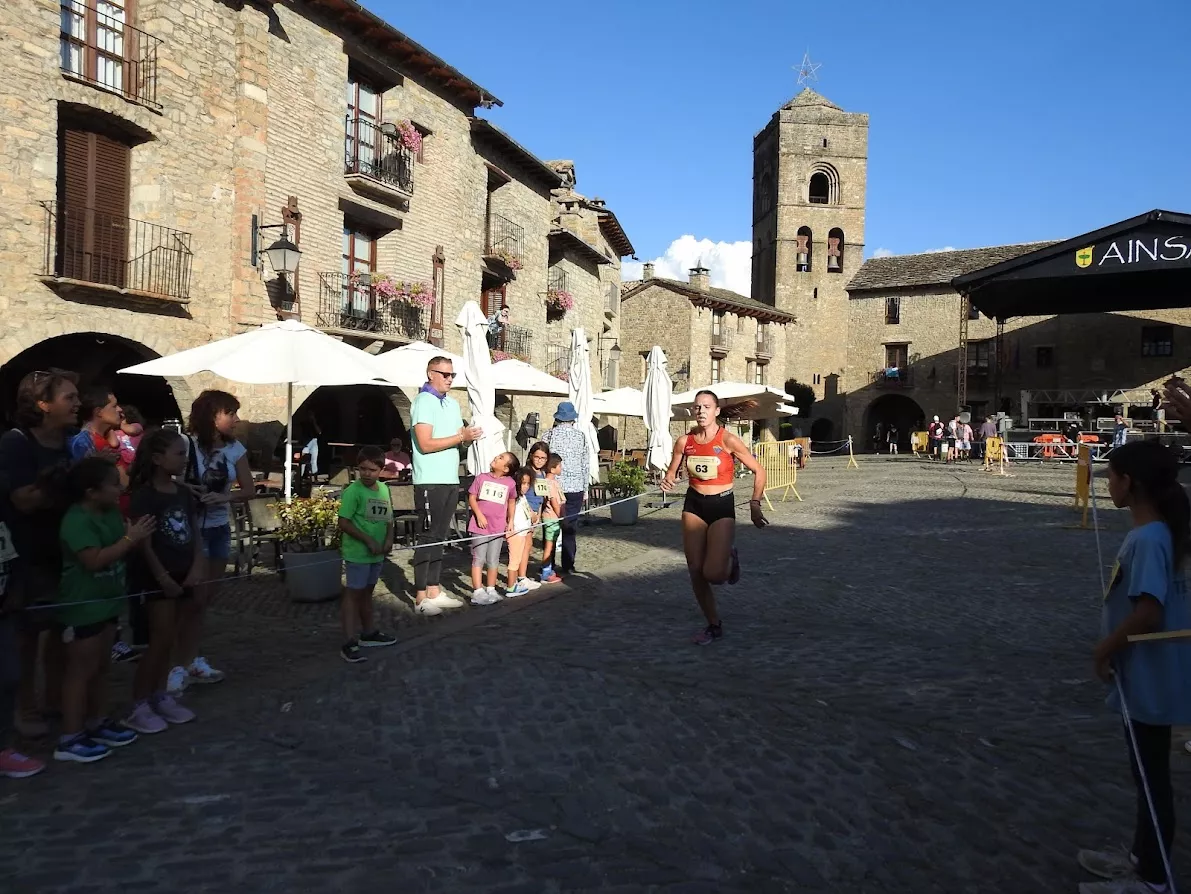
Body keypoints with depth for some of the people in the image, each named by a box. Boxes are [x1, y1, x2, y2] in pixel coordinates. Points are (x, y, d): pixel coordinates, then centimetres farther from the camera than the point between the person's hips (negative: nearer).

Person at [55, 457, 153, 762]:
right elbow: (95, 560, -29)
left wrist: (136, 537, -8)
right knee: (80, 671, -1)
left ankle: (96, 723, 31)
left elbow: (120, 553, 11)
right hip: (81, 608, -9)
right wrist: (130, 538, -27)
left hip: (105, 603, 9)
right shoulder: (76, 520, -21)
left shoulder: (112, 513, 5)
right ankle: (70, 739, 9)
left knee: (101, 667, 17)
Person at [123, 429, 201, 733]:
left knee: (169, 640, 12)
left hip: (180, 576, 7)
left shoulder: (184, 493, 8)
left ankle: (160, 697, 23)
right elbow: (144, 544, -15)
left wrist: (195, 570, -2)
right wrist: (162, 577, -16)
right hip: (153, 578, -7)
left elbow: (195, 536, 9)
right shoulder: (143, 495, -13)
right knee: (161, 640, -5)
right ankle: (139, 706, 5)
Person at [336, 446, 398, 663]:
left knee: (367, 592, 20)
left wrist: (388, 538, -4)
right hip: (357, 552, -7)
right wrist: (368, 540, -19)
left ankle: (368, 633, 33)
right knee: (352, 594, -3)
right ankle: (349, 643, -1)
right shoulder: (353, 491, -16)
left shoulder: (384, 489, 5)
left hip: (377, 553, 7)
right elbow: (344, 523, -18)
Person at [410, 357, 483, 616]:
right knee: (428, 538, -4)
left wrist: (470, 435, -3)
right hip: (430, 481, -8)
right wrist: (461, 436, -16)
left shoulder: (453, 403, 16)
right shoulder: (423, 402, -8)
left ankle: (434, 592, 17)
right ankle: (421, 598, 2)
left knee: (439, 537, 11)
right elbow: (425, 444, -16)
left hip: (450, 479, 8)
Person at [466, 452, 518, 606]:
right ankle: (478, 592, 1)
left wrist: (511, 521, 11)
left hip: (498, 527, 2)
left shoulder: (510, 483, 0)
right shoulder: (481, 477, -2)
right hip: (480, 525, -1)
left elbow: (512, 502, 13)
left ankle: (490, 590, 22)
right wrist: (479, 515, -12)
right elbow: (472, 497, -1)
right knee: (479, 559, 0)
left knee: (493, 560, 11)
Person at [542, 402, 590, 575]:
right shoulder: (581, 436, 2)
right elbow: (586, 464, 4)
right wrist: (585, 489, 13)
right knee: (570, 528, 7)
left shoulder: (550, 434, -2)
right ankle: (568, 565, 8)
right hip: (575, 487, 1)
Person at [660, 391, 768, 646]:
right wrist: (667, 481, -14)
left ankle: (730, 558, 22)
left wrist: (754, 505, -11)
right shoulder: (684, 441, -2)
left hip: (722, 506, -4)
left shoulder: (728, 440, -13)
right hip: (694, 505, 4)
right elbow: (671, 472, 10)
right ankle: (714, 625, 22)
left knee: (713, 574, -15)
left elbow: (758, 471, -7)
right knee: (695, 571, 4)